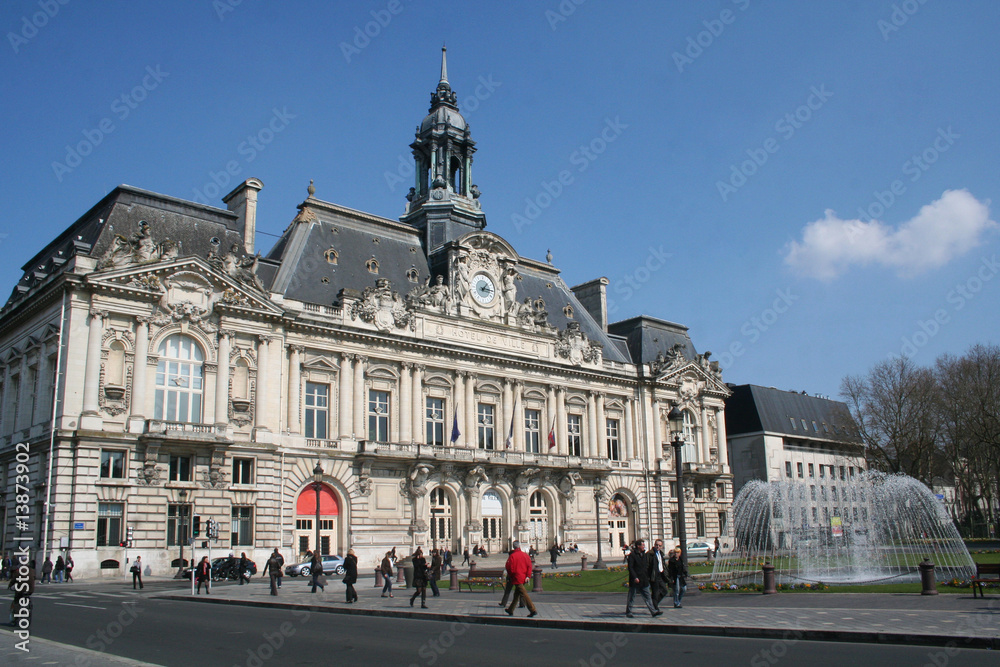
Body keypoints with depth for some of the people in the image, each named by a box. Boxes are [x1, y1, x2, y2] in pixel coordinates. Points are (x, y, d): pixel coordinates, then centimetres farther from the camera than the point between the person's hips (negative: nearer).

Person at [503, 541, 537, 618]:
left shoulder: (512, 556, -11)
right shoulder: (525, 555, 3)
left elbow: (509, 567, -10)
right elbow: (529, 565, -2)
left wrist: (511, 575, 8)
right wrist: (528, 576, -3)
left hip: (517, 578, -6)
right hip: (523, 578, 7)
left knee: (524, 594, -8)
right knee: (516, 594, 18)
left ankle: (533, 610, -15)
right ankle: (510, 610, 30)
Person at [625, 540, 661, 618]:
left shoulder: (645, 555, 12)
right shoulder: (632, 555, -10)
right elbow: (630, 567, -14)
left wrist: (648, 576, 11)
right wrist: (635, 577, -21)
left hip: (644, 580, 6)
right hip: (635, 580, -6)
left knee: (647, 596, 4)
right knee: (631, 597, 3)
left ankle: (653, 611, 2)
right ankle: (628, 612, 12)